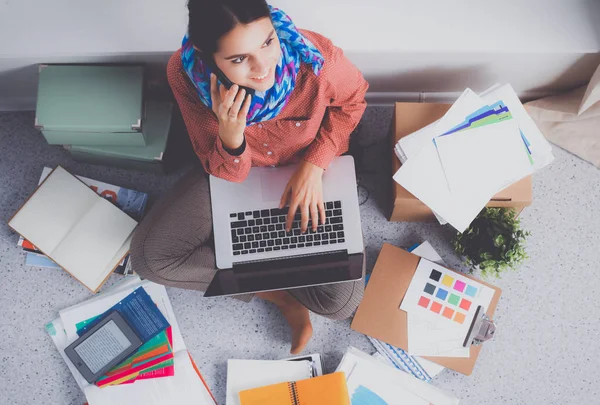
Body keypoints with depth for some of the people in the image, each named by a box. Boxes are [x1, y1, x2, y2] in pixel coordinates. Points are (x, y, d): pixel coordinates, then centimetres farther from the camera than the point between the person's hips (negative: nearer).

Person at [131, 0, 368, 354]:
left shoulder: (316, 57, -34)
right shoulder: (186, 72, -28)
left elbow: (353, 99, -8)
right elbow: (227, 172, -19)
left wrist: (315, 164, -21)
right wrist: (230, 135, -42)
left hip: (308, 172, -1)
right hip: (236, 173, 2)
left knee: (342, 302, -16)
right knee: (149, 257, -14)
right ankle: (279, 294, -3)